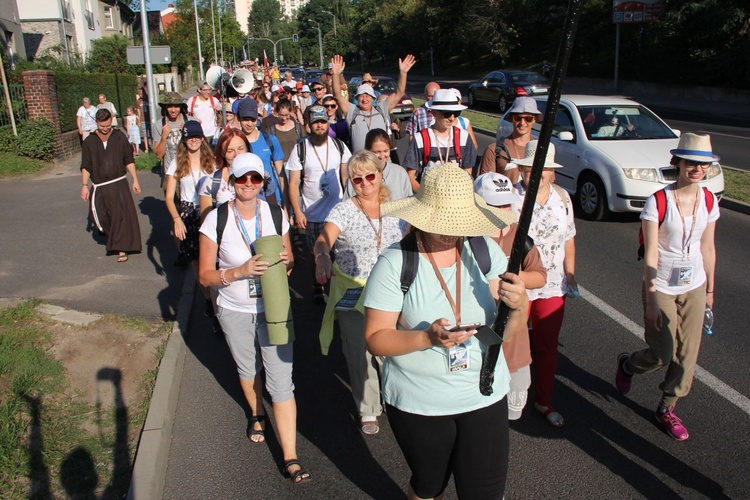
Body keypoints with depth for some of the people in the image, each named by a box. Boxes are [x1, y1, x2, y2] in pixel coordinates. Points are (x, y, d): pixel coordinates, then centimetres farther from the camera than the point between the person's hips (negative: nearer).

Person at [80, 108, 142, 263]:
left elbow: (129, 161, 5)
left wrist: (135, 180, 2)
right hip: (99, 187, 2)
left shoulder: (119, 137, 0)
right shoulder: (89, 142, 2)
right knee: (100, 216, 5)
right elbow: (85, 166, 5)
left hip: (119, 184, -2)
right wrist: (84, 185, -2)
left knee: (121, 216, -8)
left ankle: (121, 250, -2)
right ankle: (112, 239, 33)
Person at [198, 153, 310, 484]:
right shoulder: (216, 220, -14)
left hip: (273, 308, 0)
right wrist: (239, 272, -28)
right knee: (247, 369, 24)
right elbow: (205, 276, -10)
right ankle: (257, 414, 55)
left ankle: (291, 459, 7)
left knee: (281, 381, -3)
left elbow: (289, 262, 4)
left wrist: (286, 262, -21)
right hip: (235, 311, 0)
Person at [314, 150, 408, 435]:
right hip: (352, 297, -2)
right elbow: (324, 239, -27)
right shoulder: (343, 211, -9)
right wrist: (322, 257, -49)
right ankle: (368, 410, 34)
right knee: (359, 355, 10)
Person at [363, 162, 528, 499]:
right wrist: (427, 337, -30)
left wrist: (518, 308, -27)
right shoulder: (395, 263, -15)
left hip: (484, 396, 2)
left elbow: (507, 332, -4)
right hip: (417, 404, -1)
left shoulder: (485, 250, -7)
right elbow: (375, 340, -14)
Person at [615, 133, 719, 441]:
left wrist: (710, 289, 12)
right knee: (662, 355, -1)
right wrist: (650, 300, -16)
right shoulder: (657, 202, -17)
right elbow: (650, 253, -16)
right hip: (662, 286, -5)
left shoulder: (709, 201, -1)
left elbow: (707, 247, 8)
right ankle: (627, 364, 34)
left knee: (687, 354, 7)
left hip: (694, 286, 5)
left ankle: (667, 409, 27)